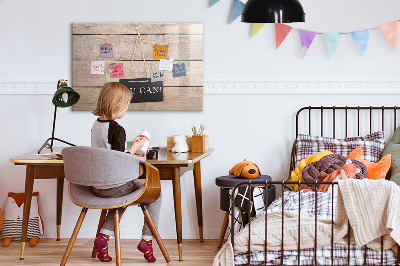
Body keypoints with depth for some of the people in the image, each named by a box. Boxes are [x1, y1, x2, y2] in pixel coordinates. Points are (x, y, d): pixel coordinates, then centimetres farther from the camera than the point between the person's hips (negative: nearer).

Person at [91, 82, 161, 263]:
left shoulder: (96, 125, 6)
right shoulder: (117, 129, -19)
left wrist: (129, 154, 18)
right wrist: (134, 148, -8)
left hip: (97, 186, 8)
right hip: (114, 186, -8)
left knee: (123, 195, 36)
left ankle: (104, 236, 18)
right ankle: (147, 239, 9)